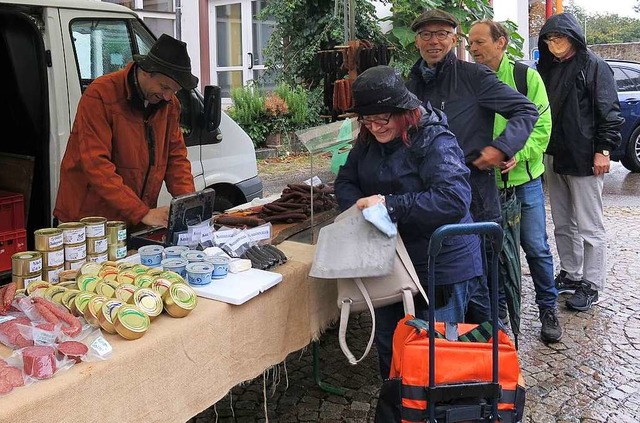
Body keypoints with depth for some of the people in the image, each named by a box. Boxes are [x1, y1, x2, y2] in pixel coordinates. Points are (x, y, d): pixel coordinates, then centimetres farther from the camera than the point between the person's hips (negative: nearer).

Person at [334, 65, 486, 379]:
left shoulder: (435, 142, -21)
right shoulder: (368, 142, 3)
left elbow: (454, 200, -33)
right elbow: (345, 181, 9)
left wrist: (389, 204, -32)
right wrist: (358, 206, -14)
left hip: (441, 269, -7)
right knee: (387, 347, 21)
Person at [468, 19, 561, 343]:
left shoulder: (526, 76, -4)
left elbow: (541, 126, -6)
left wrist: (517, 154, -21)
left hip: (524, 177, -2)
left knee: (536, 247, 4)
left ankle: (548, 309, 22)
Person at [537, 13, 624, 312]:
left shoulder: (593, 66, -7)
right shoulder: (548, 68, 12)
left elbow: (609, 112, -10)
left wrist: (603, 149, -15)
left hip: (584, 160, -7)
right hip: (554, 157, 7)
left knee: (589, 227, -1)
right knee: (563, 224, 14)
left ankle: (591, 286, 7)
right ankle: (570, 275, 26)